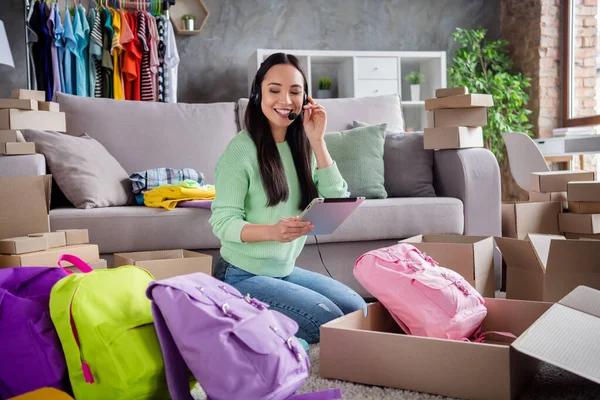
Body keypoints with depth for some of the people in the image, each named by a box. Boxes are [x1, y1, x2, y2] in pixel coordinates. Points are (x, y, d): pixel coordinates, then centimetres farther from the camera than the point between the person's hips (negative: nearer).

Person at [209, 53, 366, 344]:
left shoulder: (302, 146, 4)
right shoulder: (243, 148, -15)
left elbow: (337, 204, -5)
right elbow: (223, 222, -17)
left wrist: (317, 142, -12)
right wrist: (272, 231, -35)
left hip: (286, 270, 7)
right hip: (243, 276, -7)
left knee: (356, 309, -2)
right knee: (326, 320, -17)